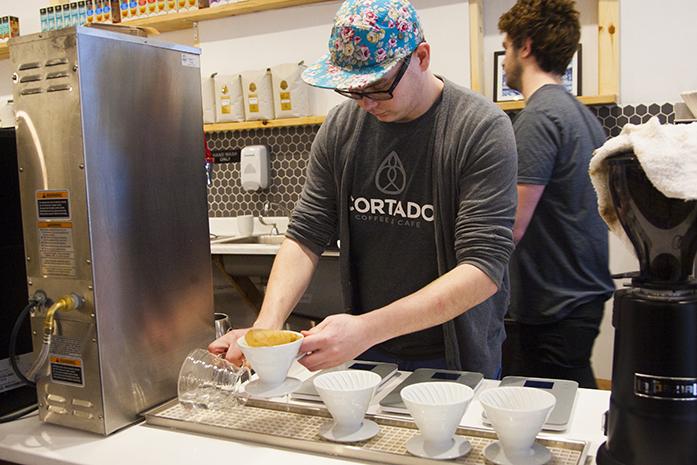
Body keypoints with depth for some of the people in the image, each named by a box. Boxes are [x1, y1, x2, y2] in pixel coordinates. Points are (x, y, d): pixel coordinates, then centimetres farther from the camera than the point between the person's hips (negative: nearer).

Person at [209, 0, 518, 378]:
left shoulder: (482, 129, -19)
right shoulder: (341, 127, -5)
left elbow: (484, 267, -25)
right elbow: (305, 236, -4)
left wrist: (367, 329, -34)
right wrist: (266, 325, -21)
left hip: (456, 361, -3)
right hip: (364, 353, 4)